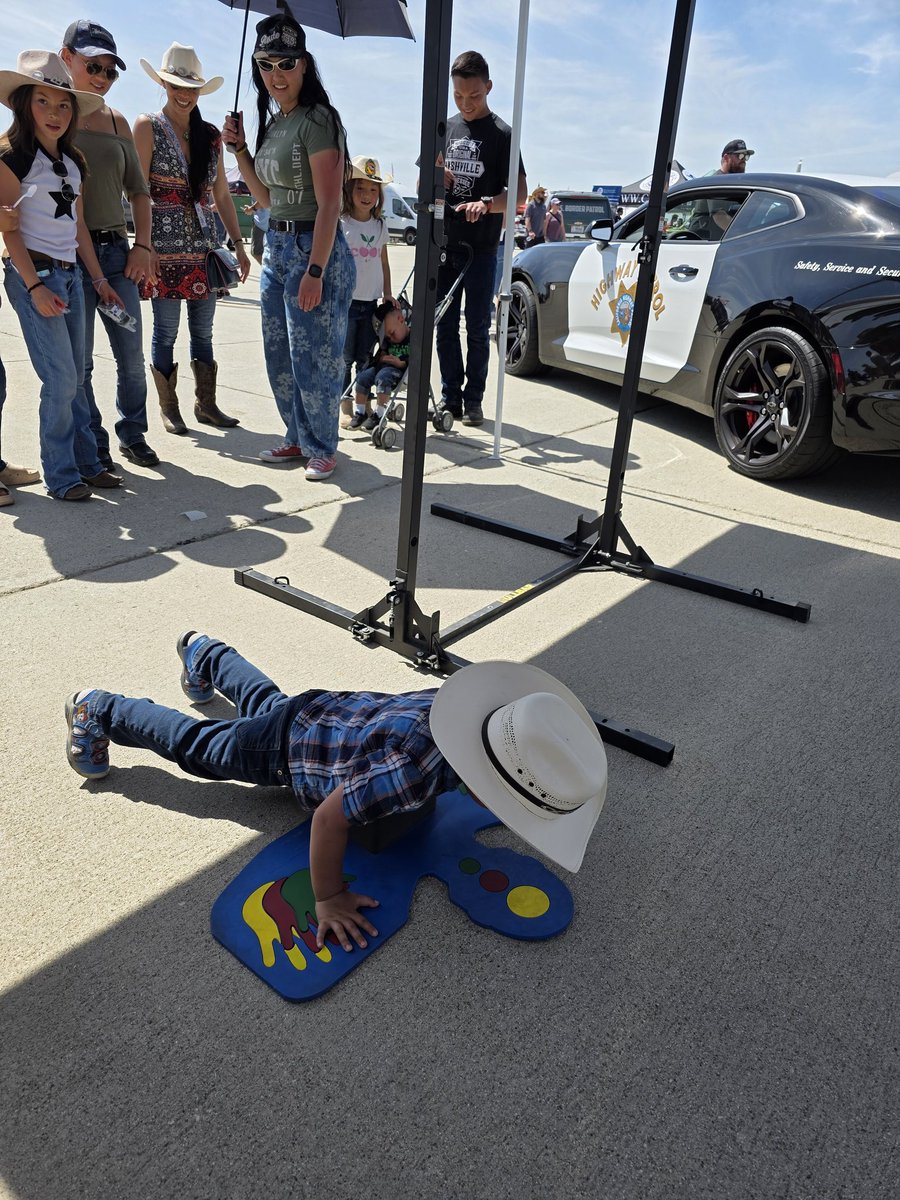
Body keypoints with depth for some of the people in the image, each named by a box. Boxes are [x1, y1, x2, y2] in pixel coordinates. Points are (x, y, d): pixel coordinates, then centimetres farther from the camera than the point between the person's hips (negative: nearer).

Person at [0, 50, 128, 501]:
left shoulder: (72, 162, 15)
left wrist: (98, 279, 15)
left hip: (71, 275, 7)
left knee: (75, 379, 8)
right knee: (61, 379, -10)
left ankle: (86, 464, 14)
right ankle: (60, 476, -1)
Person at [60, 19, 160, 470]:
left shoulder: (117, 121, 14)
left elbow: (138, 190, 18)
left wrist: (143, 246, 6)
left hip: (117, 251, 5)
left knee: (132, 355, 7)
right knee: (79, 361, -1)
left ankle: (132, 435, 23)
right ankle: (94, 450, 9)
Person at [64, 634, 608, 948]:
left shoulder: (481, 709, -26)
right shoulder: (412, 768, -49)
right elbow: (330, 817, -39)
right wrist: (328, 900, -27)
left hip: (335, 710, 7)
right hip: (286, 749, -7)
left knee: (264, 700, 35)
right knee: (195, 742, 16)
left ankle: (204, 653, 63)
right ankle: (98, 711, 38)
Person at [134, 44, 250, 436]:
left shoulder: (211, 135, 13)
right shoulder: (148, 127, -1)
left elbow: (222, 194, 15)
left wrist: (239, 245, 9)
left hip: (204, 242, 4)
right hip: (165, 243, -4)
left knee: (203, 330, 7)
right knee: (166, 330, -1)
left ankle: (206, 404, 17)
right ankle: (168, 407, 10)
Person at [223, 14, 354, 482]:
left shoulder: (317, 120, -11)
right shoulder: (272, 122, 14)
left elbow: (329, 206, -18)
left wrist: (314, 272, -24)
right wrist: (239, 149, 8)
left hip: (313, 248, -9)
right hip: (276, 245, 9)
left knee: (313, 356, -3)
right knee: (279, 355, 12)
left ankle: (322, 448, 11)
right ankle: (297, 438, 26)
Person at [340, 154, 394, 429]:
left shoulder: (380, 225, 10)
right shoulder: (339, 224, -5)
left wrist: (387, 294, 13)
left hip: (370, 301, 4)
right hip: (345, 300, -4)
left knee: (365, 358, 8)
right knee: (344, 358, 0)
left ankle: (364, 406, 16)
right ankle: (345, 409, 7)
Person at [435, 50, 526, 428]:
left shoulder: (502, 134, -3)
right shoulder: (446, 128, 11)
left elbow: (519, 194, -10)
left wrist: (486, 204, -30)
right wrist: (436, 180, -6)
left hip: (481, 248, -4)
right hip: (445, 243, 4)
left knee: (477, 329, 0)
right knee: (445, 326, 5)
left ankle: (473, 399, 9)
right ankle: (450, 396, 13)